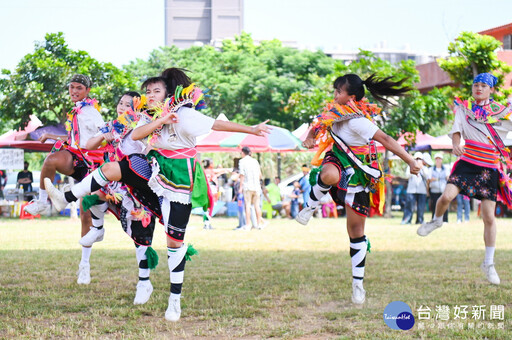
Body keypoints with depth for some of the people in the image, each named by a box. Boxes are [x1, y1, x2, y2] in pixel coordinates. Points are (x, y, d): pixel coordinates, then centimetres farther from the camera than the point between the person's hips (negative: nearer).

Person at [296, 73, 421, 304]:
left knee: (356, 229, 1)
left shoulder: (356, 121, -26)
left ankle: (358, 283, 12)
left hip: (358, 175, -4)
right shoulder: (335, 112, -2)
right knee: (329, 175, -37)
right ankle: (310, 207, -9)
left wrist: (410, 161, -35)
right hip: (338, 162, 4)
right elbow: (318, 126, 15)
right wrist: (310, 137, -6)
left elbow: (385, 140, -31)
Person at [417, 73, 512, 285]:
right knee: (447, 196, -22)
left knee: (489, 218, -2)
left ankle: (489, 263, 12)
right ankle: (436, 221, 14)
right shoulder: (464, 108, 6)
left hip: (489, 169, 0)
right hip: (467, 163, 1)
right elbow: (456, 129, -4)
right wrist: (456, 144, -23)